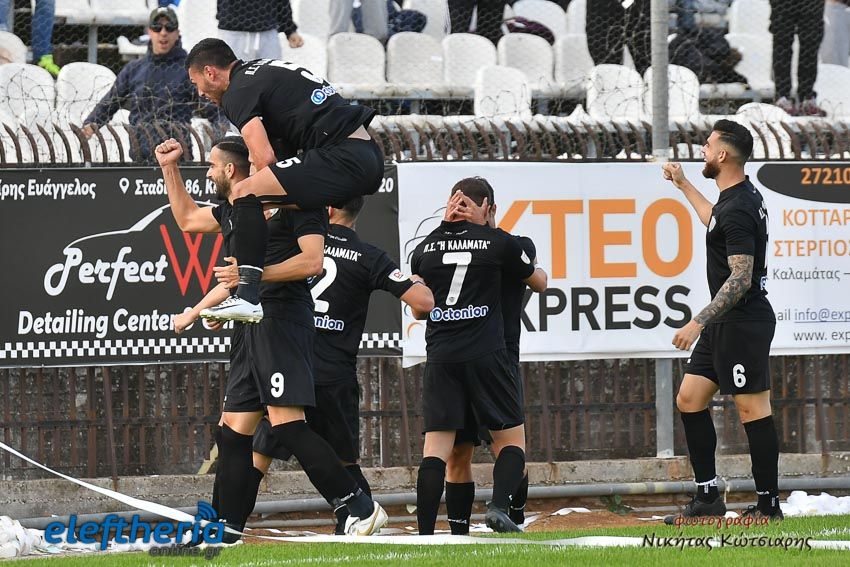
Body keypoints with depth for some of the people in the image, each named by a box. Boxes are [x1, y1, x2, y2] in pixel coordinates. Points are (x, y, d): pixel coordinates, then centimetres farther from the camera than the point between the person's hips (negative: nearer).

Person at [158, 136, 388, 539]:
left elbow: (312, 261, -13)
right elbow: (187, 219, 40)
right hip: (249, 330, 9)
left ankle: (362, 509, -20)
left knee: (286, 424, -20)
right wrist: (168, 168, 34)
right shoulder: (234, 211, 22)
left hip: (282, 321, -9)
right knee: (234, 431, 7)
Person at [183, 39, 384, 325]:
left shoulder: (238, 93, -3)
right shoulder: (263, 70, 26)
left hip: (343, 159, -10)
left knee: (244, 193, -17)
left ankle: (247, 296, -25)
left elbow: (264, 158, -13)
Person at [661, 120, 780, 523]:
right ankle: (708, 496, 14)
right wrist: (683, 185, 46)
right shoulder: (743, 196, 12)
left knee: (752, 407, -6)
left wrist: (699, 323, -24)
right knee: (689, 399, 11)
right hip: (724, 323, 11)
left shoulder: (738, 209, -20)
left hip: (744, 321, -11)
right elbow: (716, 222, 37)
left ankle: (769, 504, -2)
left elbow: (740, 279, -24)